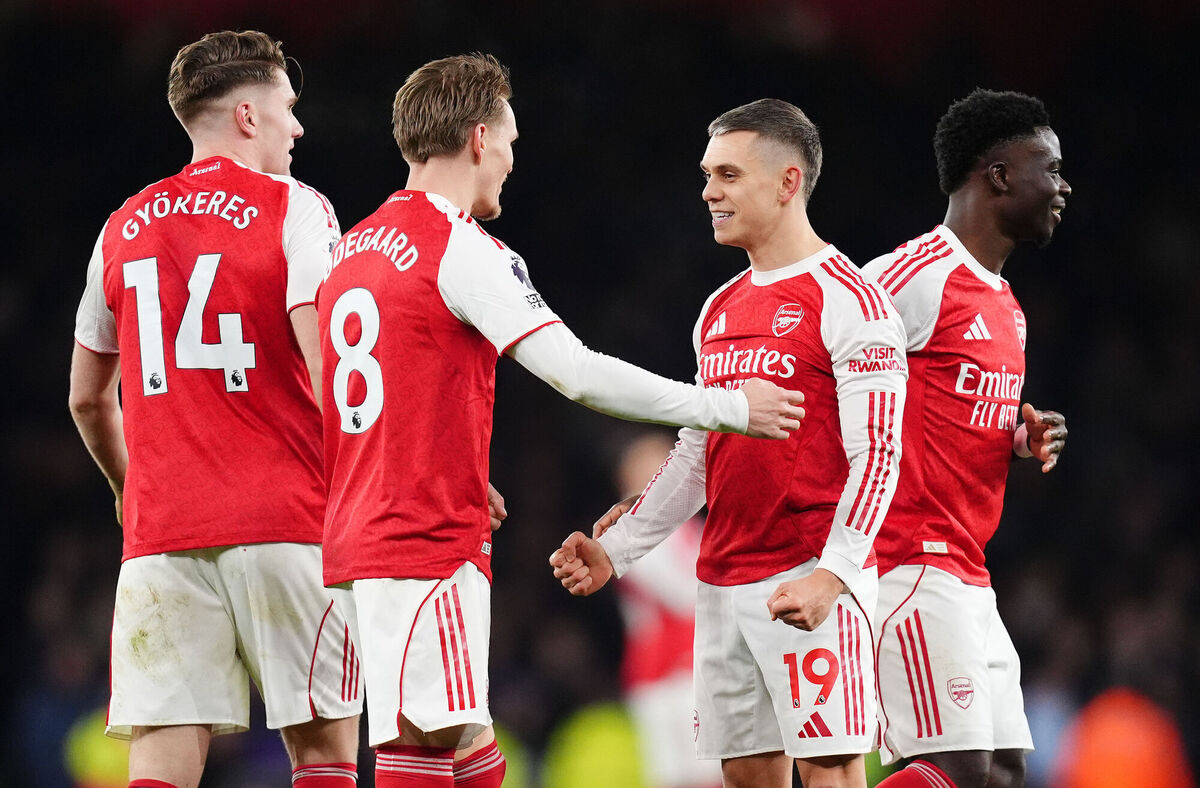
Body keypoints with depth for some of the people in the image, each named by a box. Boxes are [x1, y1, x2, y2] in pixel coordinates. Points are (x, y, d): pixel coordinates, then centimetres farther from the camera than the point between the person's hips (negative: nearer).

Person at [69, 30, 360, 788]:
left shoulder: (126, 227, 14)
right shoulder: (293, 210, -2)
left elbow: (89, 399, 22)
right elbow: (329, 373, -13)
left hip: (161, 534, 4)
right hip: (287, 526, -4)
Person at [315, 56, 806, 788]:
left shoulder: (352, 249, 15)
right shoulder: (462, 248, -10)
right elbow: (577, 374, -14)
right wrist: (726, 407, -5)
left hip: (362, 531, 9)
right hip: (431, 546, -9)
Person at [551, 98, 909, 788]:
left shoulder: (849, 301, -8)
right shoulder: (721, 311, 17)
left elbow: (876, 456, -14)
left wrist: (830, 575, -24)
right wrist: (615, 550, 17)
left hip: (811, 581, -8)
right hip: (724, 586, 8)